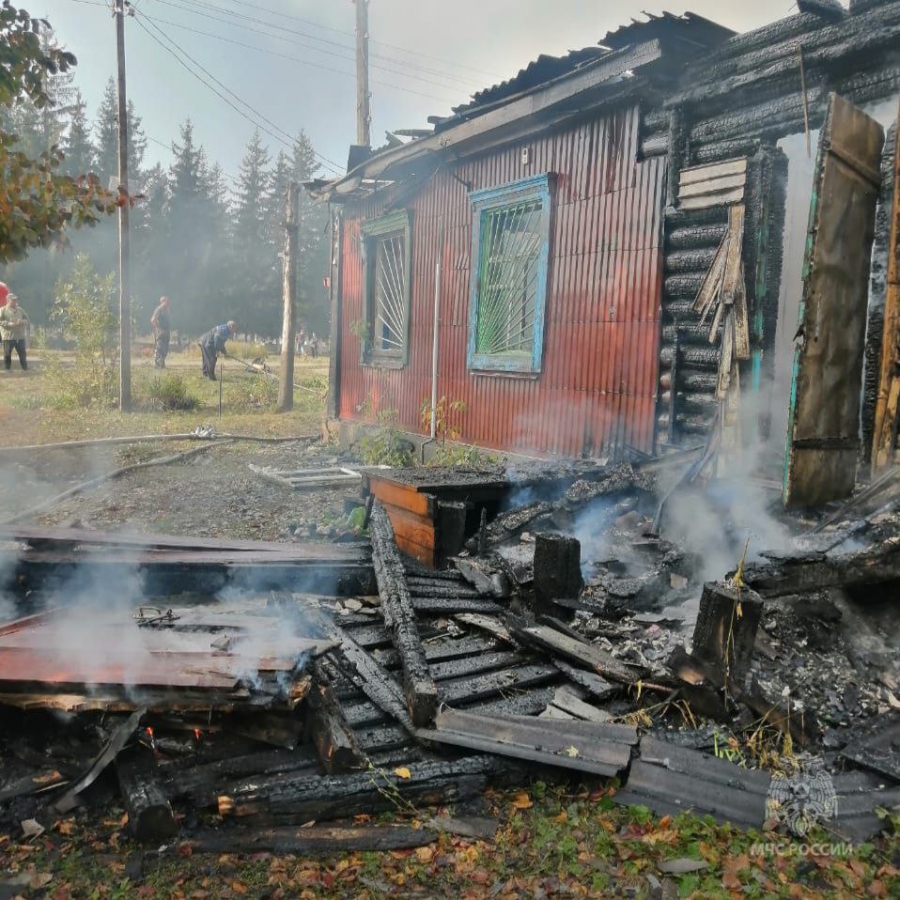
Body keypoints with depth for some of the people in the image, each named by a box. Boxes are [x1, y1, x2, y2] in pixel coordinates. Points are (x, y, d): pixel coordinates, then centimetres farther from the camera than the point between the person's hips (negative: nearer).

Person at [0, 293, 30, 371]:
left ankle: (25, 368, 13)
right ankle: (7, 369, 7)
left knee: (22, 354, 6)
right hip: (8, 336, -4)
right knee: (7, 354, 0)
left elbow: (27, 320, 14)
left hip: (20, 336, 4)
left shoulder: (20, 310, 15)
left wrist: (22, 322, -7)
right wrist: (9, 324, -20)